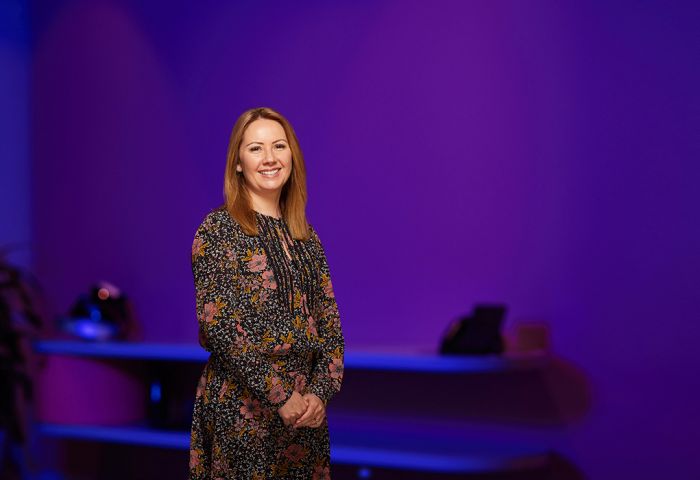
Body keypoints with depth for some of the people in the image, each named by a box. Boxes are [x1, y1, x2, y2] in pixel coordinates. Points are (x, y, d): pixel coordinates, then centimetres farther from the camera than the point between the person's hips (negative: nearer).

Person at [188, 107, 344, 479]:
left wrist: (320, 392, -7)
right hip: (243, 409, -5)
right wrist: (278, 396, -16)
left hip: (306, 409, 5)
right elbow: (217, 323, -14)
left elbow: (329, 324, 9)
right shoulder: (219, 229, -6)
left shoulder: (305, 236, 10)